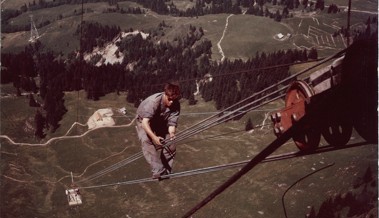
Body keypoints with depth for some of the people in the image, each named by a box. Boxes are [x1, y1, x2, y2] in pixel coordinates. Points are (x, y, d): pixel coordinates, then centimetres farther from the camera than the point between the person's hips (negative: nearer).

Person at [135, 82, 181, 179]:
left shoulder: (176, 105, -26)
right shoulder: (153, 101, -40)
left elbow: (172, 123, -27)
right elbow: (145, 122, -46)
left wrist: (172, 133, -51)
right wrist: (154, 137, -60)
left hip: (161, 122, 4)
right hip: (145, 121, -4)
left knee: (170, 145, -7)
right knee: (147, 141, -28)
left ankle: (167, 171, 11)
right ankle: (159, 172, -32)